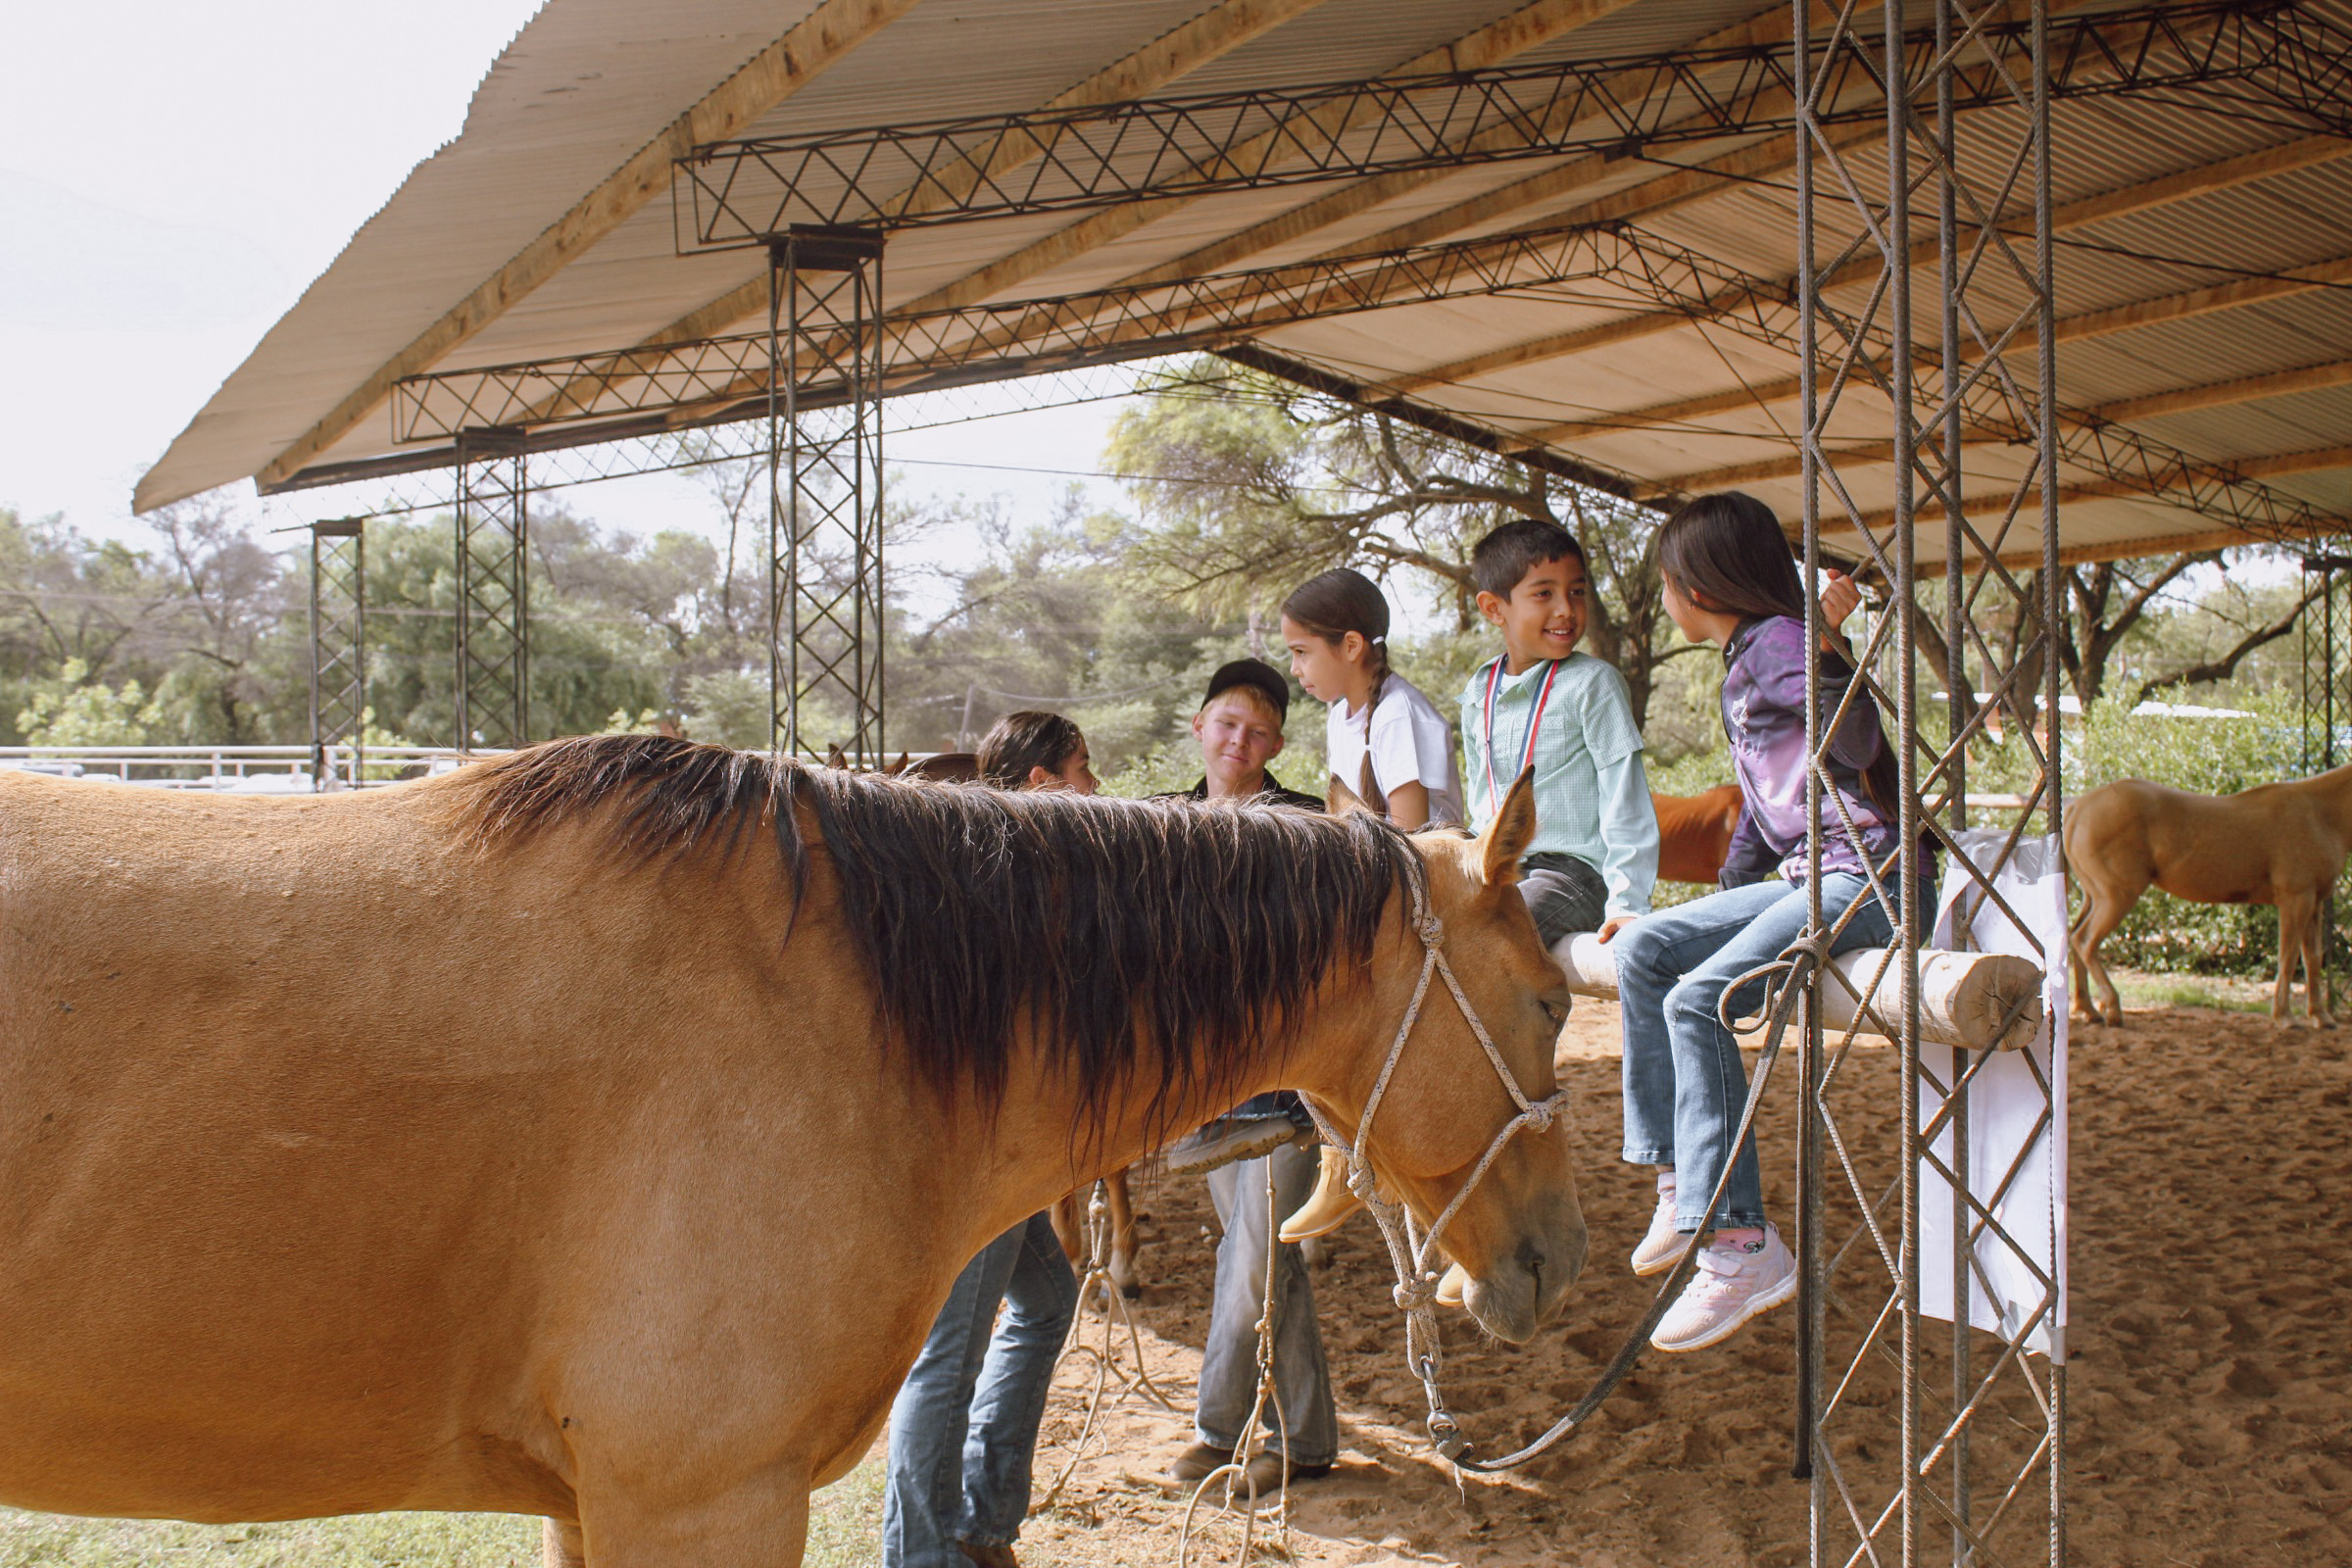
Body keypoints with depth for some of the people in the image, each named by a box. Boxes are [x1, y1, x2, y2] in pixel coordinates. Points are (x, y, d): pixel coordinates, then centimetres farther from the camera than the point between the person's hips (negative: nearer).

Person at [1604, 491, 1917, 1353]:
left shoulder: (1777, 644, -9)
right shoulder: (1741, 666, 21)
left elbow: (1856, 747, -25)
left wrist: (1831, 643, -30)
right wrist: (1724, 896, 33)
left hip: (1866, 875, -10)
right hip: (1804, 876, 10)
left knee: (1698, 999, -24)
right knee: (1644, 947, 3)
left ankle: (1741, 1243, -23)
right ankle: (1679, 1177, 1)